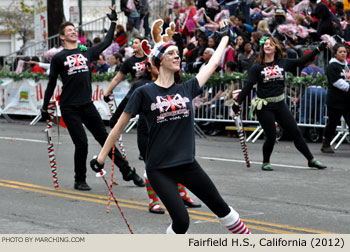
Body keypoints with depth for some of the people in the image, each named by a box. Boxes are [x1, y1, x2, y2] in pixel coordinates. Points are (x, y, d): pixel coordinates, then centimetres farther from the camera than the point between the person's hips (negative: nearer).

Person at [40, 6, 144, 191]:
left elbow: (107, 42, 24)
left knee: (105, 139, 8)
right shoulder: (58, 58, 1)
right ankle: (79, 181, 11)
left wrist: (113, 22, 26)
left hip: (87, 105, 4)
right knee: (81, 144, -7)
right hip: (69, 108, -4)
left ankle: (127, 172, 15)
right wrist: (45, 108, 7)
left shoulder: (87, 53, 11)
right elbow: (52, 84, 6)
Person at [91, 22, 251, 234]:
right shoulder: (145, 93, -6)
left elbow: (213, 63, 17)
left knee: (221, 207, 12)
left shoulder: (187, 89, 5)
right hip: (159, 170, -4)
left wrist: (225, 36, 28)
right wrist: (101, 157, 0)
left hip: (187, 164, 4)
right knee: (181, 221, -14)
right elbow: (120, 126, -1)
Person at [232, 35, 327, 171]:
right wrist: (237, 102, -11)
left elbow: (301, 61, 10)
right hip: (264, 107, -3)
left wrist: (318, 49, 9)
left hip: (280, 105, 3)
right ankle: (265, 163, 22)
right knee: (271, 137, -2)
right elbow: (247, 87, -5)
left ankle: (311, 160, 14)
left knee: (296, 133, 4)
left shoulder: (283, 63, 4)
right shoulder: (257, 67, -4)